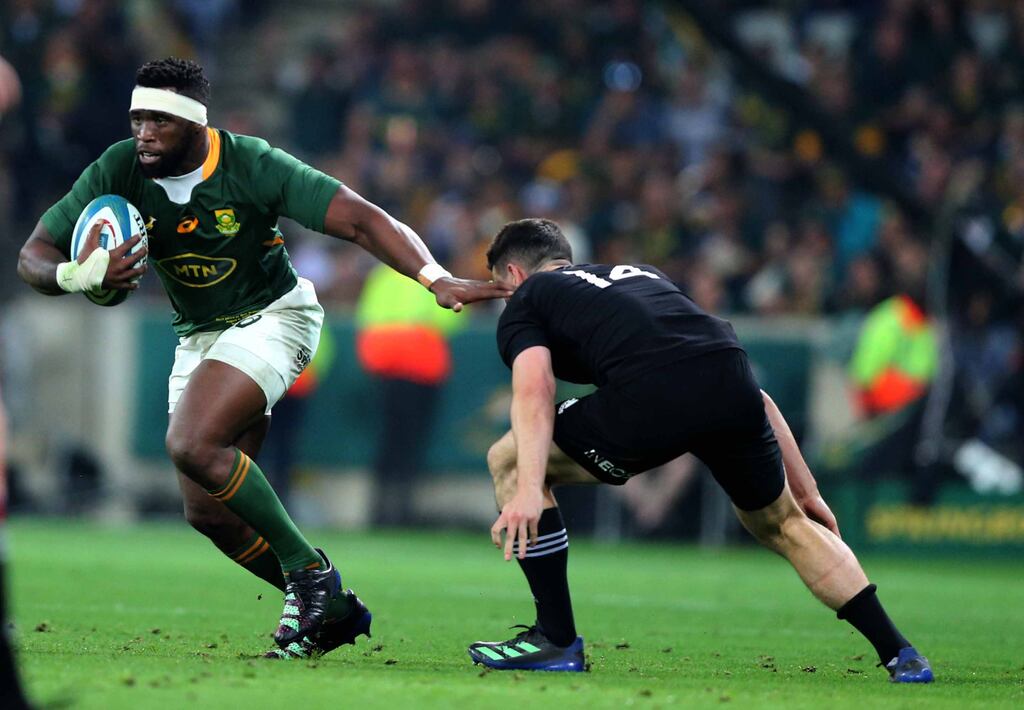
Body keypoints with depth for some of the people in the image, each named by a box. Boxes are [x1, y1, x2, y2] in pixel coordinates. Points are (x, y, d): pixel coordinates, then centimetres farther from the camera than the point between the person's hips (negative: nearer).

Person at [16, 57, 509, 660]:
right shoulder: (118, 173, -14)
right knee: (207, 513, 0)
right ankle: (329, 610, 17)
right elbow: (34, 256, -12)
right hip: (198, 336, 6)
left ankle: (308, 569, -13)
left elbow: (361, 218, -26)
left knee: (192, 445, -29)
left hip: (272, 317, -6)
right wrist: (81, 274, -36)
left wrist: (434, 277, -40)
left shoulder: (253, 166, -24)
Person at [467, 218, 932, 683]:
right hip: (734, 385, 6)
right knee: (780, 524, 31)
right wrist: (804, 488, 39)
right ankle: (899, 654, 26)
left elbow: (534, 394, 0)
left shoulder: (523, 304, 25)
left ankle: (556, 639, 15)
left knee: (509, 462, 18)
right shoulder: (642, 275, 41)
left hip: (648, 400, -5)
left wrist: (528, 491, -12)